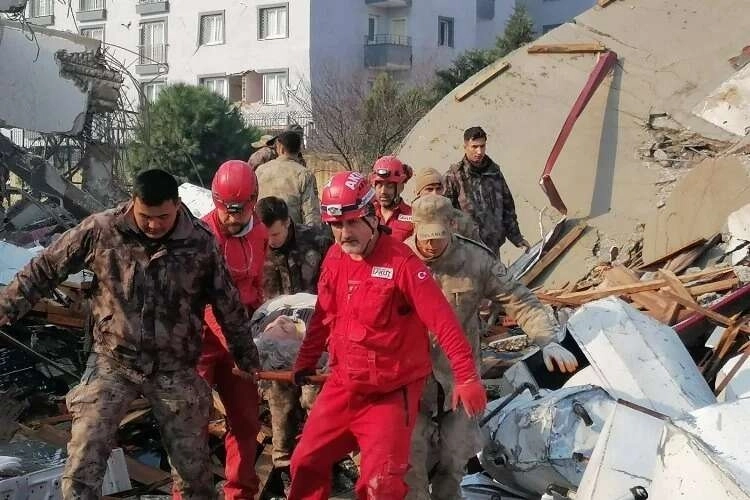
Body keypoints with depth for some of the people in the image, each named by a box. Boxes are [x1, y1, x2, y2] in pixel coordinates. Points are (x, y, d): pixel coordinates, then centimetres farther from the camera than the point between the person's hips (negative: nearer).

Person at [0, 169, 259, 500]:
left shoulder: (200, 241, -9)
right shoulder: (101, 230, -11)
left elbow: (227, 302, 3)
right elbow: (45, 269, 0)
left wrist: (245, 355, 12)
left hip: (175, 370, 1)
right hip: (113, 363, 0)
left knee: (193, 467, 11)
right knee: (82, 465, -7)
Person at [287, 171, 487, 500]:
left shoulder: (401, 261, -19)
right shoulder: (334, 259, 1)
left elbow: (442, 320, -22)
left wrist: (466, 376, -26)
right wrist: (306, 361, 22)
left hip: (390, 394, -6)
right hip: (342, 386, 6)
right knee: (306, 463, 13)